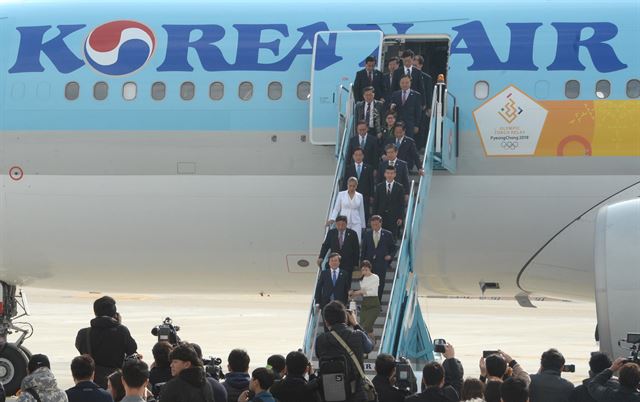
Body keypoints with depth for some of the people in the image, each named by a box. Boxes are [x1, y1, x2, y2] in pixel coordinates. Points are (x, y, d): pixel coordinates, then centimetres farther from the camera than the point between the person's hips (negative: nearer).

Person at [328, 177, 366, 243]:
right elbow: (336, 209, 1)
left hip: (356, 223, 1)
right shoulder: (341, 194, 1)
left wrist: (363, 226, 14)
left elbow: (361, 212, 12)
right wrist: (332, 219, -16)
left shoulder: (359, 196, 6)